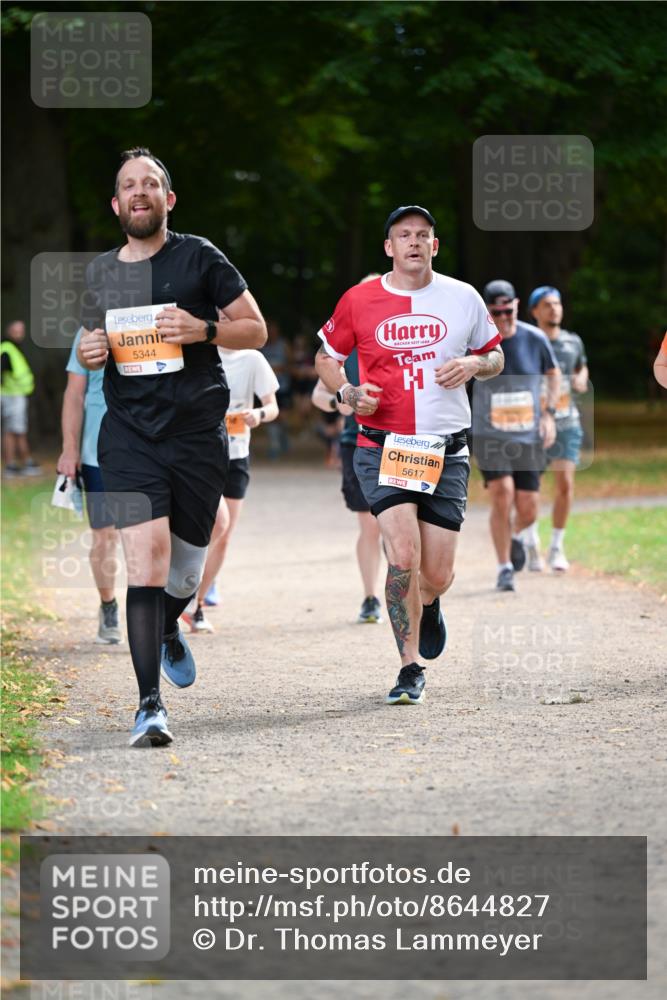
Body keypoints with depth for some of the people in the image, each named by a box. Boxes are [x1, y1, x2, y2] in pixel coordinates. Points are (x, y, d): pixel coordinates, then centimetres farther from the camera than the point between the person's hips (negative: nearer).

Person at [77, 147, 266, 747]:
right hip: (129, 433, 1)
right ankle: (150, 706, -16)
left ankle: (169, 632, 47)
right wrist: (91, 352, 2)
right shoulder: (102, 272, 12)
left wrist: (203, 330, -15)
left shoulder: (199, 258, 1)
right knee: (146, 559, -16)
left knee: (184, 570, 11)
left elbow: (256, 330, 3)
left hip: (198, 433, -1)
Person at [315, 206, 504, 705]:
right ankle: (411, 669, -8)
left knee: (438, 574, 1)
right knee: (404, 554, -19)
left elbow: (495, 357, 17)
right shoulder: (359, 300, 1)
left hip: (446, 452, 2)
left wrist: (473, 364, -7)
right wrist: (348, 392, -6)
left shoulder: (463, 297, 5)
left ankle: (428, 604, 40)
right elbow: (326, 356, 14)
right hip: (382, 448, -2)